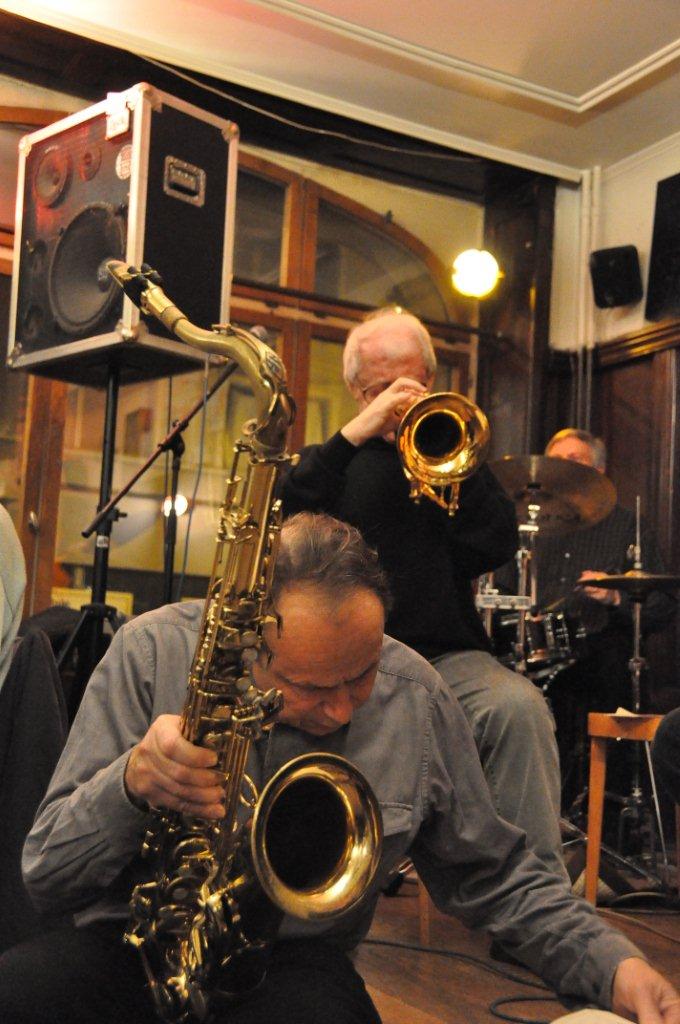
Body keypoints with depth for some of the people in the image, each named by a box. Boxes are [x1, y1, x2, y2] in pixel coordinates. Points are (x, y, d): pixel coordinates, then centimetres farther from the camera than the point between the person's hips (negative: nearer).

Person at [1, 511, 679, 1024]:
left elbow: (494, 877, 10)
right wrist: (131, 782, -27)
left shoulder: (417, 700, -3)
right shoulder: (151, 654, -9)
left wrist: (613, 963, -5)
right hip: (133, 944, 0)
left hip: (297, 963, 1)